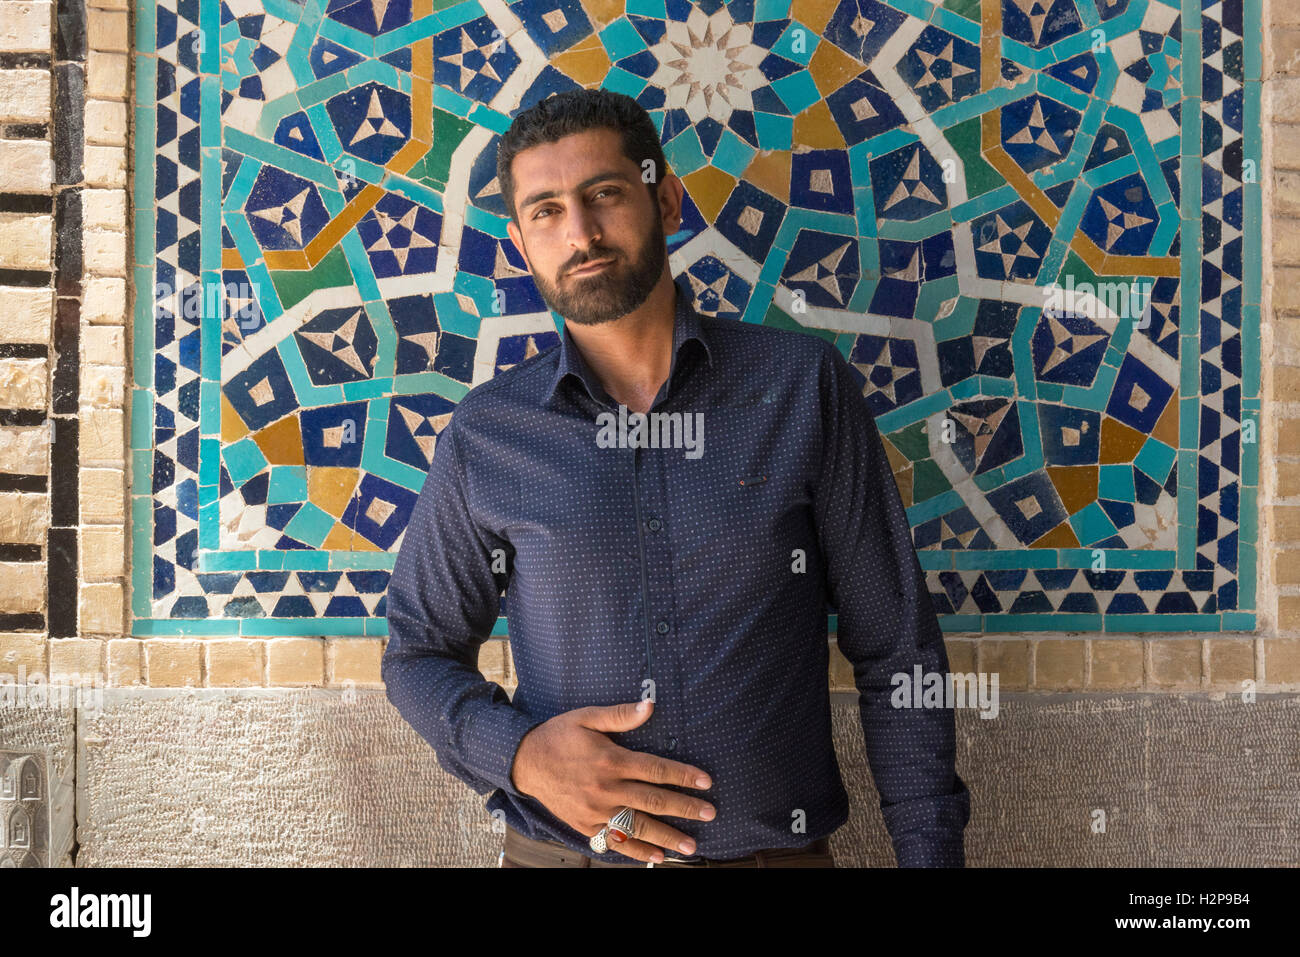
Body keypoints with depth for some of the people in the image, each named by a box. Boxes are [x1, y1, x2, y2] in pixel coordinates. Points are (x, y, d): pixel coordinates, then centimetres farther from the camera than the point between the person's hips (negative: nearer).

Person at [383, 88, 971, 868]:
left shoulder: (805, 387, -5)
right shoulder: (483, 437, -3)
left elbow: (897, 655, -2)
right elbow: (418, 653, 7)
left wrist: (931, 851, -7)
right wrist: (520, 754, -11)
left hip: (775, 849, 0)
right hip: (557, 848, 1)